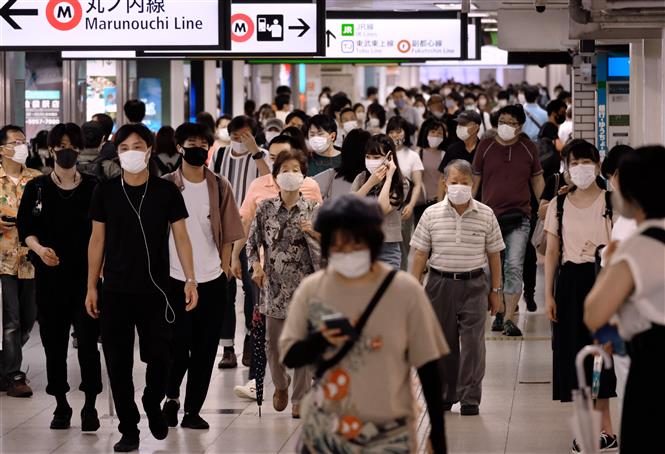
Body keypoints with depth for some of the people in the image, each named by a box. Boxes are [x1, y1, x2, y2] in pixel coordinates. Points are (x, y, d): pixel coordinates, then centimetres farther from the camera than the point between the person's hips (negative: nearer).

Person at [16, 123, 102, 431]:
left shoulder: (93, 187, 2)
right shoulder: (36, 188, 4)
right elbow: (26, 229, 4)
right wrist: (39, 248, -16)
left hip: (86, 275, -1)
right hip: (50, 276, 1)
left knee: (88, 342, -5)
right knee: (54, 342, 6)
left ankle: (90, 406, 4)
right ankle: (61, 405, 17)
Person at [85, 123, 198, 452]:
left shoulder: (166, 192, 0)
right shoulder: (105, 192, 3)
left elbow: (181, 238, 2)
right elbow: (97, 240, 8)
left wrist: (190, 280, -7)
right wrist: (91, 287, 5)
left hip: (155, 290, -1)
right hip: (116, 291, 1)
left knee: (159, 356, -3)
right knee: (118, 363, 2)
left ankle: (153, 404, 27)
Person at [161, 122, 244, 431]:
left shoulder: (220, 187, 6)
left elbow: (228, 234, 9)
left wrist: (225, 270, 3)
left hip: (212, 280, 2)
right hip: (175, 279, -2)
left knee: (205, 349, 4)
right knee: (177, 345, -3)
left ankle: (193, 410, 13)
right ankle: (171, 396, 23)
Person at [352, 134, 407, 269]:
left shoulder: (400, 185, -3)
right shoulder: (361, 178, 7)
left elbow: (382, 209, -18)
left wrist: (388, 178, -13)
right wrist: (371, 182, -13)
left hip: (387, 249, -3)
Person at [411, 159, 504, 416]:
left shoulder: (486, 215, 2)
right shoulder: (432, 215, 2)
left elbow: (494, 254, 7)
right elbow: (420, 254, 5)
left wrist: (495, 290, 7)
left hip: (474, 284, -1)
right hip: (440, 283, 1)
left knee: (473, 341, -6)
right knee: (442, 342, 7)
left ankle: (470, 398, 0)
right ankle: (445, 395, 19)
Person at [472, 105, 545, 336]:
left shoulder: (528, 148, 6)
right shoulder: (485, 147, 5)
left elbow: (537, 179, 15)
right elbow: (475, 180, 10)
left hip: (519, 216, -1)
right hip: (490, 216, 1)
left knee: (514, 267, -13)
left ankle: (509, 318, -14)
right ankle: (498, 312, 24)